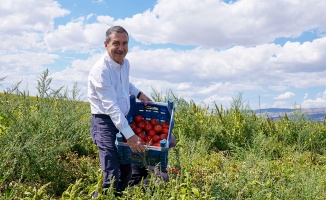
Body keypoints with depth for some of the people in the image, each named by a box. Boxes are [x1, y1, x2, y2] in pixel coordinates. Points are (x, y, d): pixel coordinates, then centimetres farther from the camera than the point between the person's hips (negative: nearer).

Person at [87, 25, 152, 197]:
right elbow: (111, 106, -24)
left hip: (123, 120, 8)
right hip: (105, 122, -8)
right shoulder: (100, 70, -20)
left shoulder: (125, 63, 5)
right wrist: (129, 135, -26)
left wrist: (138, 94, 12)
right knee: (111, 177, -15)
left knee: (126, 172, 16)